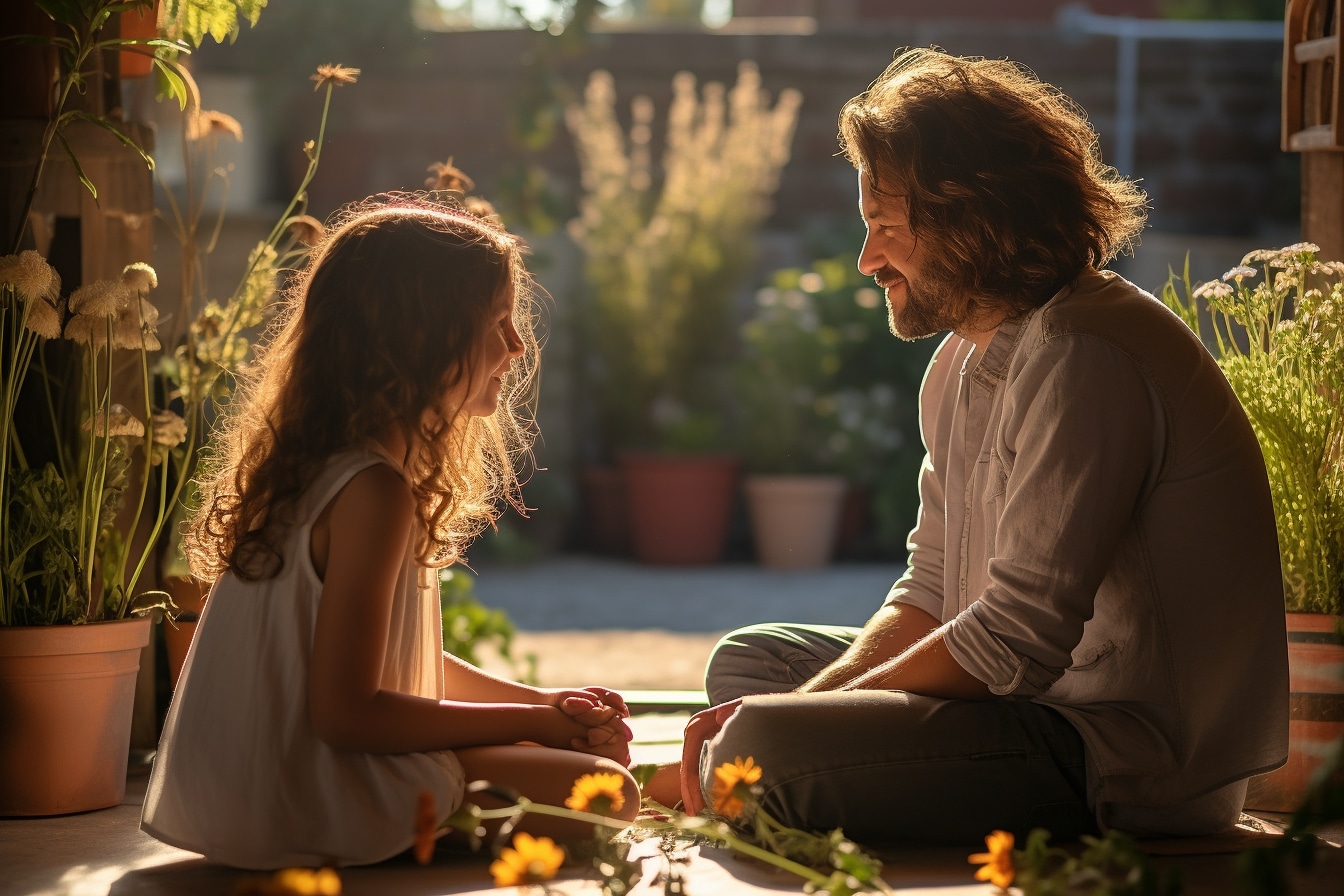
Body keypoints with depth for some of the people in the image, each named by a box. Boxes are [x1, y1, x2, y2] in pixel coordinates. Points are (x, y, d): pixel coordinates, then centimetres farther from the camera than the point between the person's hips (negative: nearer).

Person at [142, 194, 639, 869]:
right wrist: (535, 722, -14)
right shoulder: (374, 491, -21)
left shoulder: (340, 461, 11)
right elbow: (347, 711, -24)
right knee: (607, 792, -14)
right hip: (300, 802, -10)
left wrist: (546, 704, 9)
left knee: (601, 743, 19)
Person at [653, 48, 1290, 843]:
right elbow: (932, 593, 13)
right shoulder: (964, 361, 13)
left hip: (1127, 765, -11)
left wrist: (797, 716, -15)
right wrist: (808, 701, -5)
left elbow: (1018, 637, -25)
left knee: (766, 748, -26)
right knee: (750, 660, 20)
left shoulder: (1080, 360, -21)